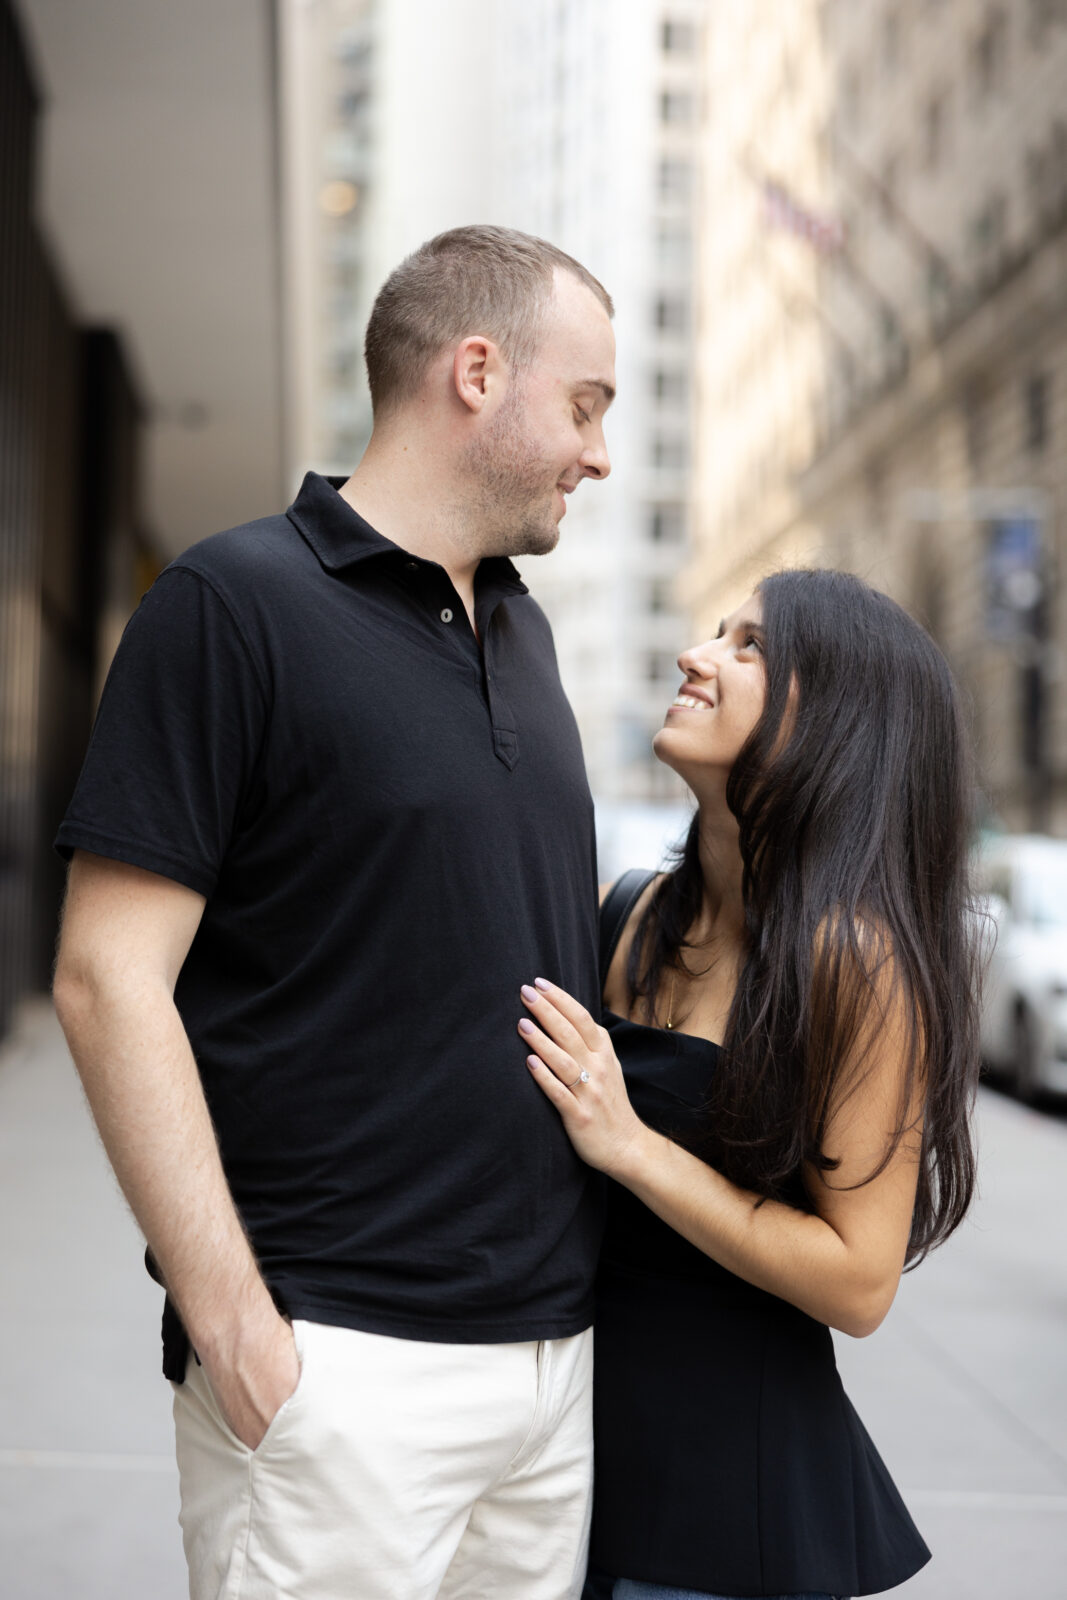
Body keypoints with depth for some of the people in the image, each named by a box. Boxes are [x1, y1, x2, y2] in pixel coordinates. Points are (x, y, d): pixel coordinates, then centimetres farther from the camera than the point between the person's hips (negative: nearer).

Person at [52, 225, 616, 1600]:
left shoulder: (521, 625, 14)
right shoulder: (234, 603, -10)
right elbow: (109, 981, -15)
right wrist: (235, 1326, -17)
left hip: (560, 1342, 7)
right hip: (344, 1366, -7)